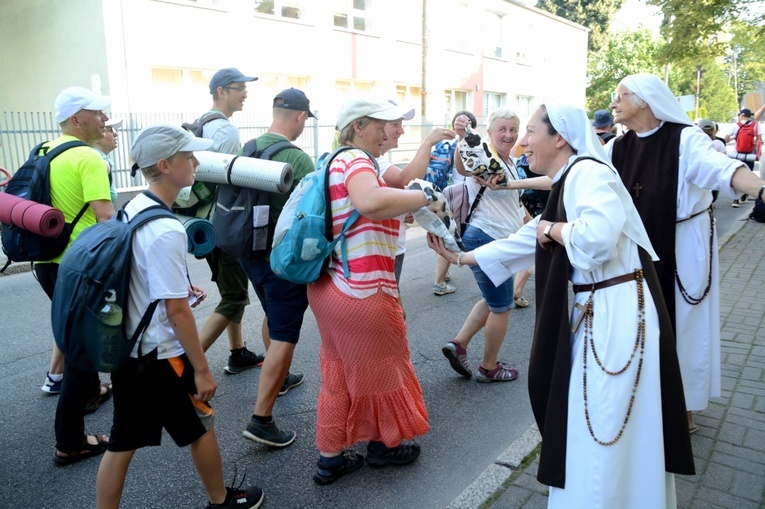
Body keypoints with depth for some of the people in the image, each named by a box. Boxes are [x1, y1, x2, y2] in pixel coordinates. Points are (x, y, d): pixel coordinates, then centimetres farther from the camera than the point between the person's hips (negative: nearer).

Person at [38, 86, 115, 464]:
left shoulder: (46, 152, 11)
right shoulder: (88, 158, -17)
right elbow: (106, 218, -26)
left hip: (47, 261, 9)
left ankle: (88, 391, 46)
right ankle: (69, 443, 6)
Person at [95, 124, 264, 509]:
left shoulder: (132, 209, 2)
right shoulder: (165, 230, -26)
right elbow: (176, 310, -24)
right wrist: (202, 370, -17)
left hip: (126, 348, 8)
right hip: (160, 355, -8)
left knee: (122, 441, 17)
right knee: (201, 427, 15)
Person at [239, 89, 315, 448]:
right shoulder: (297, 159, -19)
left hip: (249, 251, 8)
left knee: (273, 318, 27)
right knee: (284, 336, -1)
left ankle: (279, 378, 46)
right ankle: (261, 419, 0)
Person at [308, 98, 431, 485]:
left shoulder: (338, 161, 14)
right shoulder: (355, 160, -17)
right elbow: (371, 202, -38)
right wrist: (425, 196, -26)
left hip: (330, 287, 9)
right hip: (361, 292, -9)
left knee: (338, 373, 19)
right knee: (379, 367, 13)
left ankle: (330, 457, 30)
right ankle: (384, 444, 36)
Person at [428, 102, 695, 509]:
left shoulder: (588, 172, -15)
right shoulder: (567, 184, 14)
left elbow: (597, 238, -34)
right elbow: (528, 241, 21)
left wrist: (552, 229, -14)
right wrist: (462, 258, 22)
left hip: (618, 315, -10)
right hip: (593, 313, 10)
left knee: (604, 431, 2)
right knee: (590, 424, 21)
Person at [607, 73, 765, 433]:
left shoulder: (685, 140, -15)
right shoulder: (618, 148, 2)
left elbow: (719, 167, -33)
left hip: (681, 252, -5)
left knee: (681, 325, 7)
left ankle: (683, 407, 25)